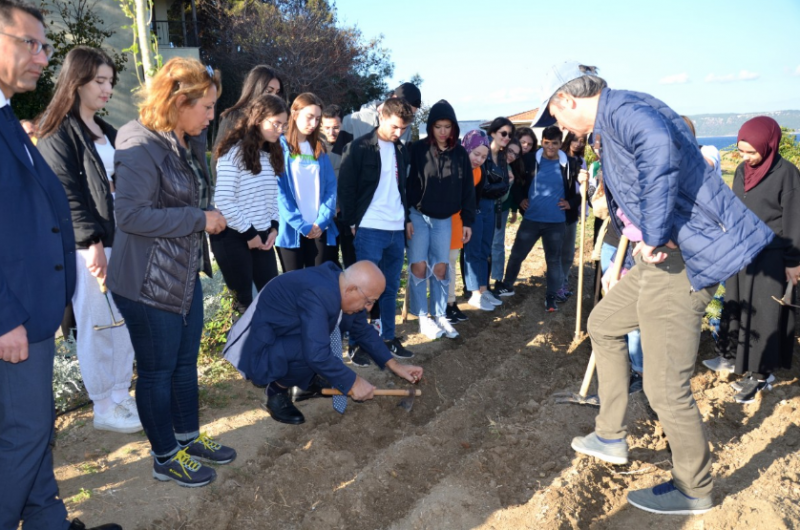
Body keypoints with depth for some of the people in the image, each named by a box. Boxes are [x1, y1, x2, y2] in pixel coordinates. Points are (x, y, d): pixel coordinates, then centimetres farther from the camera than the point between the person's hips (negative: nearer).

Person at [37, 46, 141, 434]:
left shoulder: (108, 133, 18)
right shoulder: (58, 136, -4)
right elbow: (66, 195, -12)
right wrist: (92, 241, -19)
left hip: (122, 241, 7)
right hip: (90, 247, -7)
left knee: (124, 323, 11)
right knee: (96, 328, 1)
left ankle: (121, 396, 23)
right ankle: (104, 409, 13)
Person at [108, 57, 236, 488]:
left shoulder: (189, 145, 9)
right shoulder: (141, 146, -19)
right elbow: (130, 215, -27)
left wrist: (209, 218, 3)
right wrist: (199, 219, -22)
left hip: (186, 275, 9)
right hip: (149, 285, -9)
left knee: (186, 361, 19)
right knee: (157, 371, 7)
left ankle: (189, 437, 37)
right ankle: (166, 457, 24)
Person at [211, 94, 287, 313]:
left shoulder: (271, 154, 12)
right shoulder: (233, 152, -12)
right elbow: (223, 201, -17)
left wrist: (274, 227, 2)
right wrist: (248, 233, -13)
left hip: (262, 236, 7)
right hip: (233, 236, -7)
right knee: (242, 299, 1)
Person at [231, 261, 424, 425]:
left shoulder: (342, 288, -5)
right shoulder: (318, 295, -33)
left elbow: (363, 331, 8)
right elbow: (316, 354, -37)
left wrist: (394, 365, 4)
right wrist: (352, 382, -25)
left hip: (289, 333, 9)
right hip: (264, 347, -9)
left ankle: (305, 381, 13)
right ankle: (277, 391, -6)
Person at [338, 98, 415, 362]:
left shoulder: (401, 150, 13)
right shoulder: (359, 148, -6)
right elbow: (346, 188, -8)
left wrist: (406, 218, 12)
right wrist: (352, 223, -10)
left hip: (396, 230, 6)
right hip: (369, 230, -6)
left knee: (390, 288, 12)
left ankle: (388, 337, 23)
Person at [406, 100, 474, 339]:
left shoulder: (460, 153, 1)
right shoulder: (418, 149, -8)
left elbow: (467, 188, 5)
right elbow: (408, 184, -8)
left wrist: (468, 220, 3)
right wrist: (406, 218, -12)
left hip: (444, 219, 3)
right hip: (418, 215, -2)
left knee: (441, 268, 5)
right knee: (419, 266, -1)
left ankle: (440, 315, 16)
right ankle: (423, 317, 9)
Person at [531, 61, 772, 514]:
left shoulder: (621, 108, -16)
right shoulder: (613, 122, 18)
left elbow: (659, 145, -39)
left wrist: (654, 235, -32)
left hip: (681, 258, -11)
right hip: (659, 255, 11)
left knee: (666, 387, -2)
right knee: (604, 323, 23)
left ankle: (694, 490, 21)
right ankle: (612, 438, 33)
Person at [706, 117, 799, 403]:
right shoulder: (741, 171, 5)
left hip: (771, 258, -6)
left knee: (765, 315, 1)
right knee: (736, 307, 14)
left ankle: (761, 374, 11)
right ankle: (736, 357, 29)